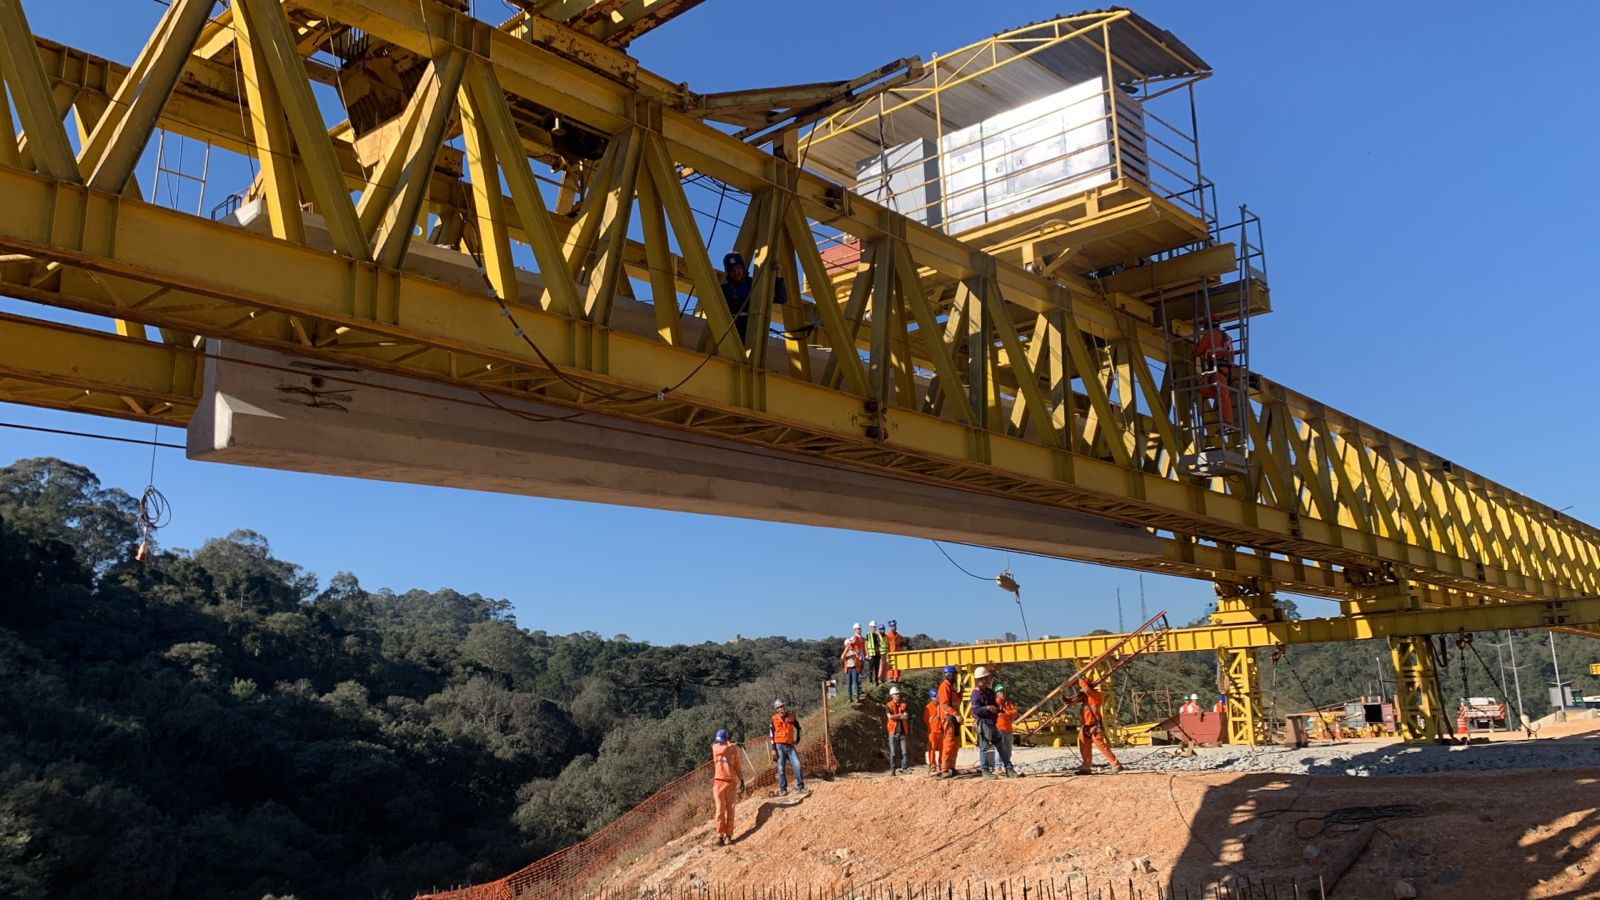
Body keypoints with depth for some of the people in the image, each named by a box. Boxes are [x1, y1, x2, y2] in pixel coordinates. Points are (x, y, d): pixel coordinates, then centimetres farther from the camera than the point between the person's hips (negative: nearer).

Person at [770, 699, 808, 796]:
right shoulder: (774, 719, -3)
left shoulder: (791, 716, 5)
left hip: (790, 745, 2)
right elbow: (771, 734, -3)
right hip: (779, 746, -2)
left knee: (797, 765, -8)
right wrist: (773, 749, -8)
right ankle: (783, 789, 12)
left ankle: (800, 787, -1)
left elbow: (797, 727, 22)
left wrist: (797, 738, 19)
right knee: (781, 769, 2)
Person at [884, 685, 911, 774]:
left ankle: (904, 769, 2)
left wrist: (895, 716, -9)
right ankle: (892, 769, 2)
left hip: (903, 731, 2)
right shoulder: (888, 705, 3)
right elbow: (890, 717, -12)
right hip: (893, 731, -2)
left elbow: (906, 716, -3)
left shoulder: (904, 704, 10)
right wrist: (900, 715, -5)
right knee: (892, 752, -1)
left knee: (903, 752, 1)